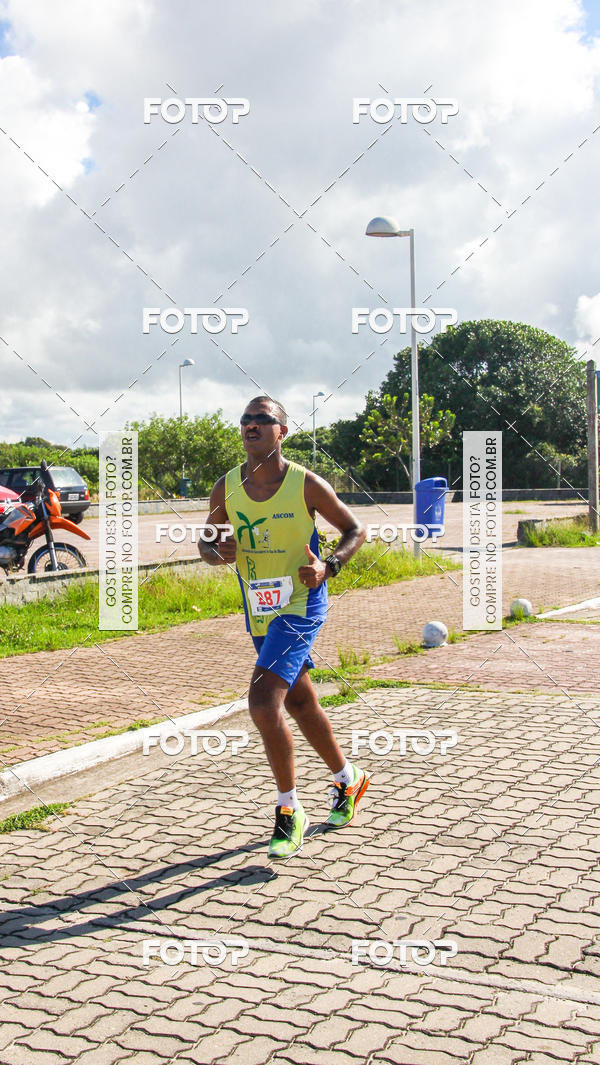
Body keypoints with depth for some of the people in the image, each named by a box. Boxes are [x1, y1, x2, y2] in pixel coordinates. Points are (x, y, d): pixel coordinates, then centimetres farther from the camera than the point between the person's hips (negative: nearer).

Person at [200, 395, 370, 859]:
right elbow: (207, 540, 13)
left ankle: (289, 810, -2)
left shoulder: (306, 485, -12)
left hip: (300, 607, -6)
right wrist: (217, 554, -11)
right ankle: (348, 779, 41)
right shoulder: (227, 488, 0)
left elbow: (355, 530, -1)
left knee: (264, 703, -19)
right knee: (300, 703, 18)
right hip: (260, 612, 6)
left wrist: (328, 566, -18)